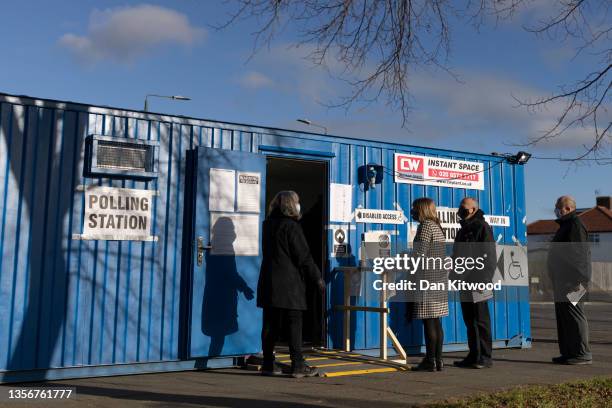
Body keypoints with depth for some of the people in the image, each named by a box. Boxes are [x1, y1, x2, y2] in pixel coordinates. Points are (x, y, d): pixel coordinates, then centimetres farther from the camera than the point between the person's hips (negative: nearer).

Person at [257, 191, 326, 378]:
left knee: (270, 325, 10)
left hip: (269, 282, 8)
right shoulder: (291, 226, -11)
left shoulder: (268, 225, 13)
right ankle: (298, 366, 0)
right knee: (294, 324, -2)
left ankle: (268, 364, 15)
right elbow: (304, 256, -12)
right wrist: (317, 278, -4)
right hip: (289, 284, -7)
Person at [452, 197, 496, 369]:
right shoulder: (463, 230, 19)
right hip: (465, 284, 9)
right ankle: (473, 356, 20)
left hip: (477, 284, -9)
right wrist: (456, 276, 17)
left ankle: (485, 357, 6)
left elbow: (489, 257, -14)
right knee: (469, 321, 12)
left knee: (481, 320, -2)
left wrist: (483, 280, -19)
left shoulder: (482, 227, -8)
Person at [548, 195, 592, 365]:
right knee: (563, 315, 11)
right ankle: (568, 352, 17)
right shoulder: (565, 225, 21)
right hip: (563, 282, 10)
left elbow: (580, 254, -19)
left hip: (572, 282, -10)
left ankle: (582, 354, -2)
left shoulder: (575, 225, -12)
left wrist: (580, 280, -24)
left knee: (574, 314, -7)